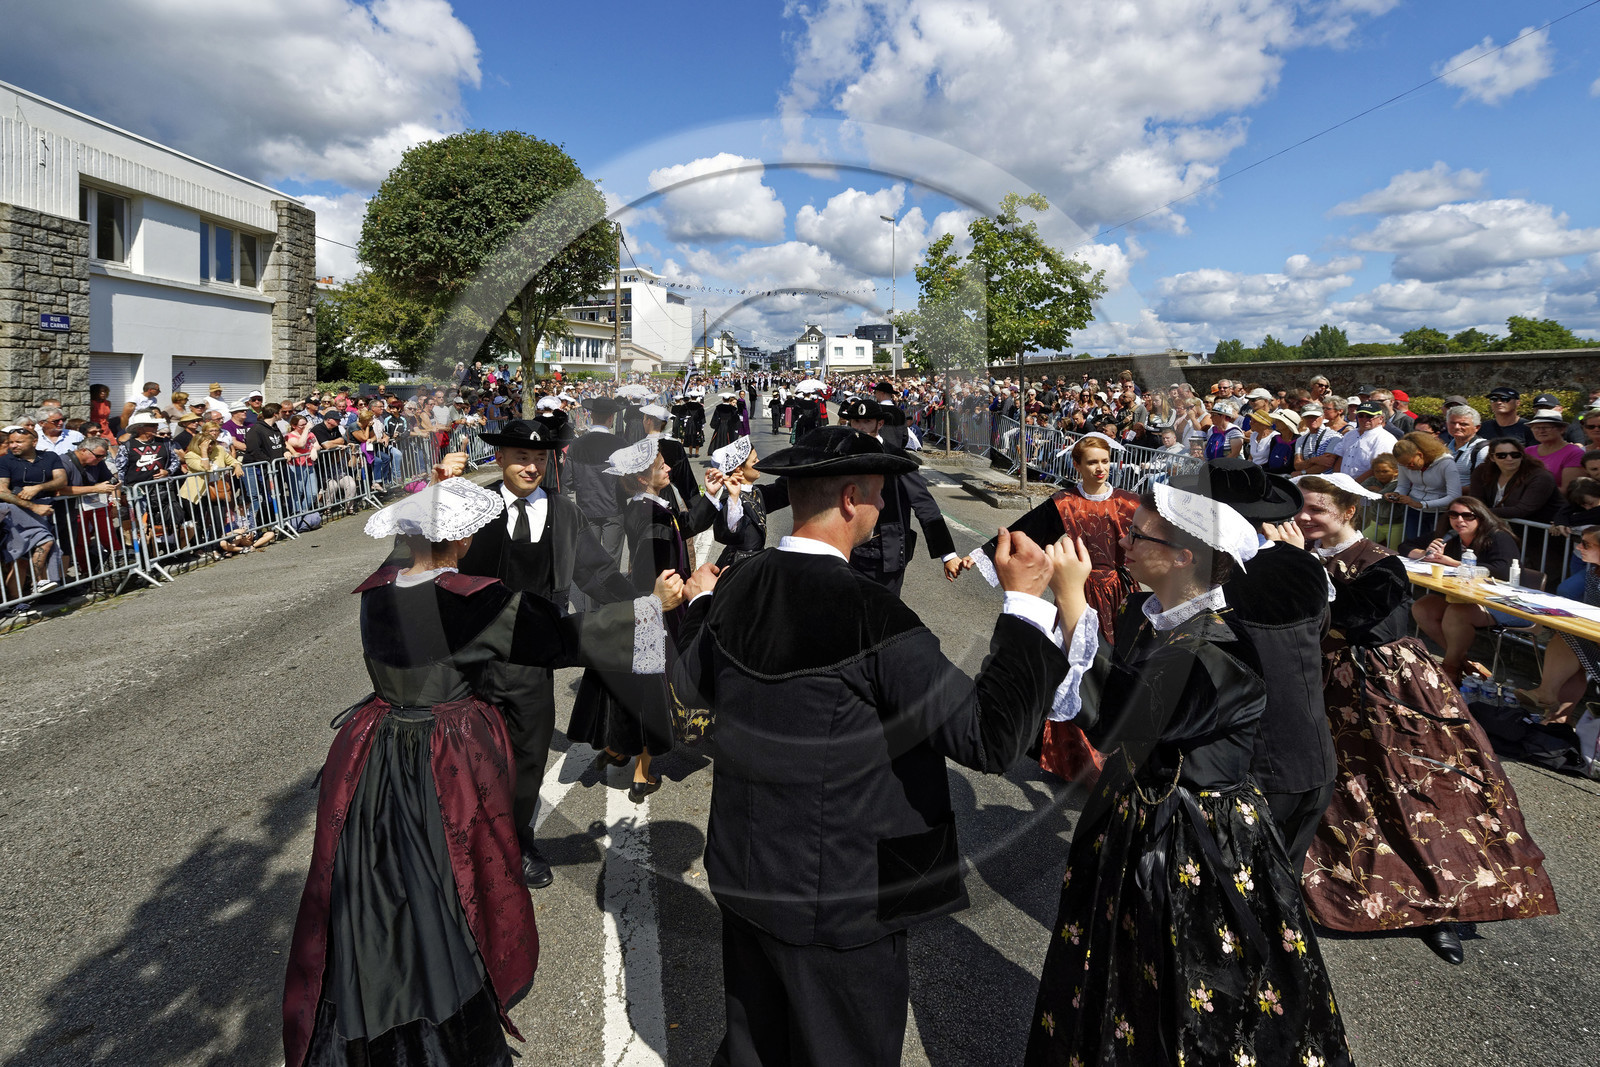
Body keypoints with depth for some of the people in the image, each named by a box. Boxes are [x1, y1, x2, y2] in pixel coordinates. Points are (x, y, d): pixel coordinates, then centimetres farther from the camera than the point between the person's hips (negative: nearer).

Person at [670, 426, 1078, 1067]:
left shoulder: (737, 587, -7)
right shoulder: (871, 616, -28)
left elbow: (690, 686, 11)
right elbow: (990, 738, -26)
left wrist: (700, 605, 28)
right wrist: (1025, 600, -20)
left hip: (743, 875, 6)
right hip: (840, 900, -6)